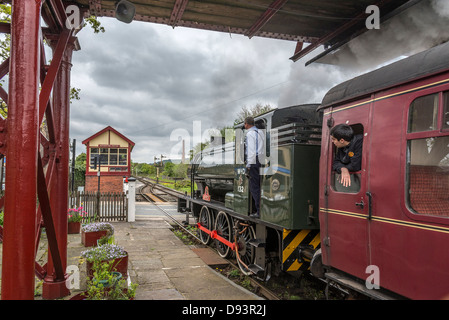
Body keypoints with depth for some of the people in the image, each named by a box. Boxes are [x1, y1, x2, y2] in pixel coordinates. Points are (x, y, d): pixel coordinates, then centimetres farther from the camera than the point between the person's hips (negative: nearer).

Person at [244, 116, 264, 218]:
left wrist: (249, 164, -14)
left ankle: (259, 211, -6)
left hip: (253, 161, -9)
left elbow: (251, 150, -16)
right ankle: (262, 209, 13)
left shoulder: (250, 134, -8)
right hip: (260, 160, 9)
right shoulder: (259, 133, 19)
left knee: (254, 187, -6)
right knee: (258, 186, 11)